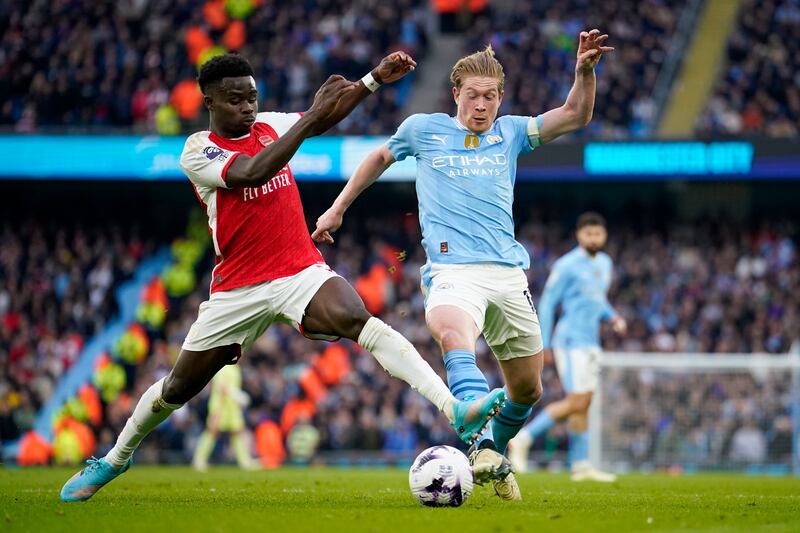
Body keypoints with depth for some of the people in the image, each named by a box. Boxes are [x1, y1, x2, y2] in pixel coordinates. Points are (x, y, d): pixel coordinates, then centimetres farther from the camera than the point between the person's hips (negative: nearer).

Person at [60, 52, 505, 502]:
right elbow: (252, 173, -27)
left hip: (302, 271, 2)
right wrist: (311, 117, -32)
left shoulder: (270, 126, 6)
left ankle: (456, 412, -44)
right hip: (238, 289, -2)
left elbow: (324, 120, 16)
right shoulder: (197, 152, -10)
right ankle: (115, 460, 37)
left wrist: (374, 80, -2)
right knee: (178, 389, 10)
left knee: (361, 322, -28)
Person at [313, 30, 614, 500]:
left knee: (528, 388, 8)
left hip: (508, 272, 4)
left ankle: (495, 453, 36)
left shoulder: (510, 133, 15)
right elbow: (381, 157, 29)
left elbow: (575, 116, 6)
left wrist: (585, 70, -12)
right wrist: (338, 209, 30)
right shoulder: (423, 130, 11)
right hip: (452, 268, -4)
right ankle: (481, 447, -54)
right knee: (455, 338, -37)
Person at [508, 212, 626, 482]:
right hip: (572, 341, -8)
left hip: (590, 343, 8)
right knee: (577, 404, -14)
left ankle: (581, 465, 9)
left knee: (583, 404, 7)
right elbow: (547, 302, -8)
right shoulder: (567, 265, -10)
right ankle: (524, 438, -5)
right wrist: (543, 345, -11)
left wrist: (613, 317, 6)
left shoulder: (604, 263, 14)